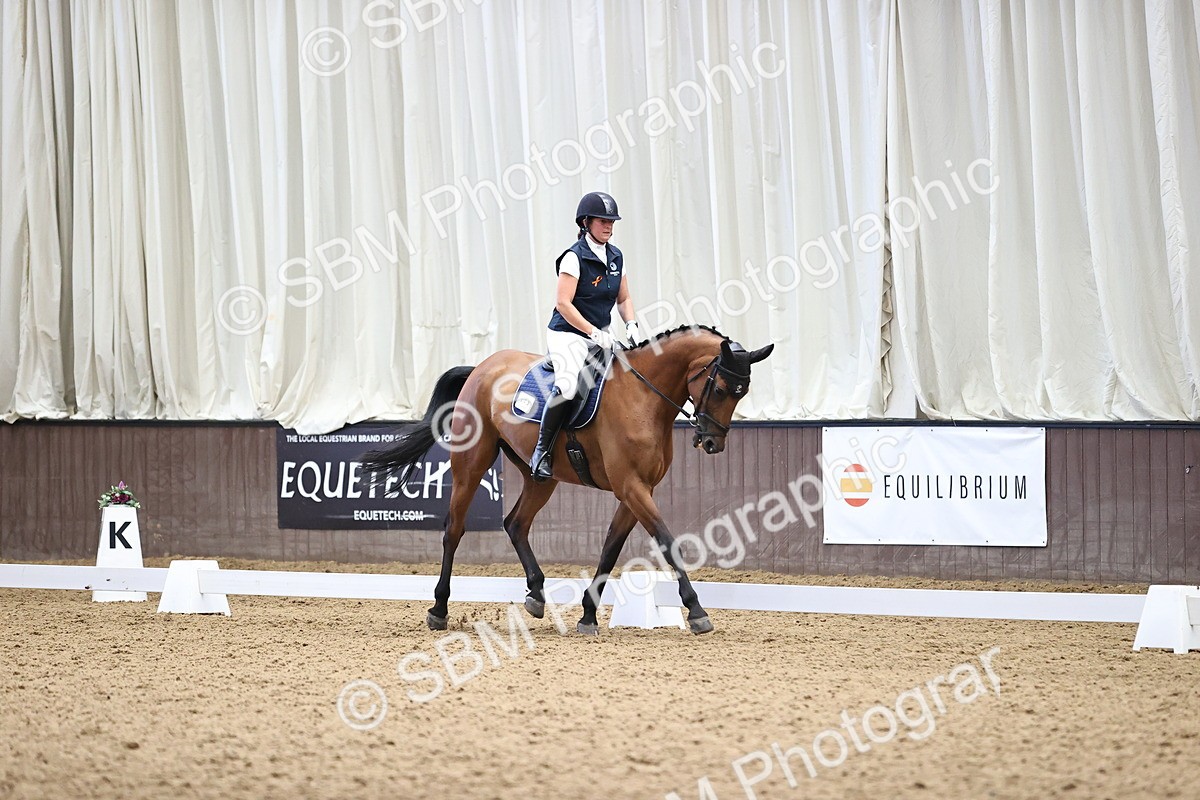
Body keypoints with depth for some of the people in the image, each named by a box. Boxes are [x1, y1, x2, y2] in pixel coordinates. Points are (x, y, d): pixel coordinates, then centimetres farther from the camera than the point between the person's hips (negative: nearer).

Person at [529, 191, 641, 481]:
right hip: (567, 335, -8)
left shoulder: (616, 257, 10)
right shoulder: (574, 257, -12)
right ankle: (541, 451, -20)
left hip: (600, 335, 8)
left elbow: (624, 299, 18)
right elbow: (563, 303, -18)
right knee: (568, 385, -31)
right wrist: (594, 333, -22)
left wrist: (631, 325, -2)